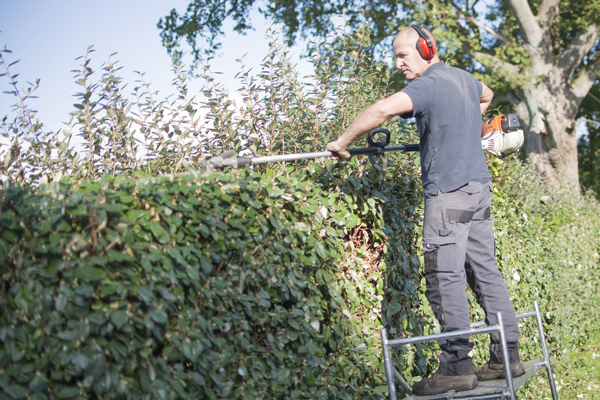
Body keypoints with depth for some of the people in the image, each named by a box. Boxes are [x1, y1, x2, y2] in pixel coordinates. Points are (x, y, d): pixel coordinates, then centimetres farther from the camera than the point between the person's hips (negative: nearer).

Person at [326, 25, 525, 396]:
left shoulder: (429, 84, -13)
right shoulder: (463, 77, 16)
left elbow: (383, 109, -28)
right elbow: (487, 95, 39)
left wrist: (343, 141, -17)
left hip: (449, 192, -9)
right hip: (479, 186, 9)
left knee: (446, 278, -6)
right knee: (485, 270, 11)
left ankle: (457, 366, -5)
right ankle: (508, 355, 14)